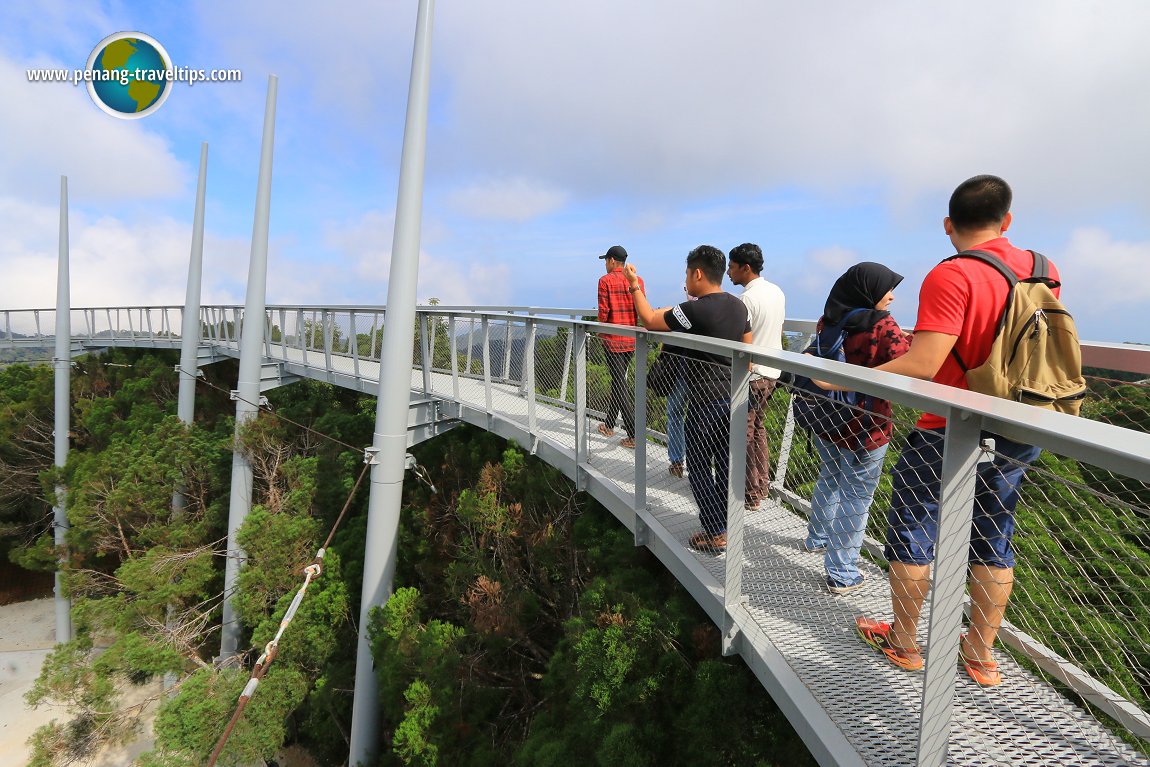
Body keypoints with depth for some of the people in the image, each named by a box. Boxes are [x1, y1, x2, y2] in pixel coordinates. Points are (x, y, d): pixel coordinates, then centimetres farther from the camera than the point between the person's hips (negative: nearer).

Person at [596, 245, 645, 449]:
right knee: (619, 381, 18)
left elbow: (603, 311, -13)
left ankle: (633, 435, -5)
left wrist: (600, 331, 4)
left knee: (620, 386, -2)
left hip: (613, 340, -6)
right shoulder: (637, 280, 5)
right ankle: (608, 425, 31)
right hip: (631, 340, 6)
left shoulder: (605, 280, -10)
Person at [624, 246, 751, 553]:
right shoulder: (739, 306, 5)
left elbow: (649, 320, -8)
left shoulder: (695, 310, -20)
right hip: (732, 398, 8)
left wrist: (635, 286, 4)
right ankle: (726, 526, 30)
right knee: (726, 464, 17)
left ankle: (715, 535, 12)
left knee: (699, 468, 6)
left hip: (705, 401, -8)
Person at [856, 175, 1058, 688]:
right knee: (993, 539, 18)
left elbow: (921, 366, -28)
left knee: (912, 534, 10)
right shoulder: (1043, 270, 4)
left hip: (948, 434, -7)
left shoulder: (951, 276, -19)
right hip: (1018, 434, 7)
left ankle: (903, 643, 25)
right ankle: (981, 654, 32)